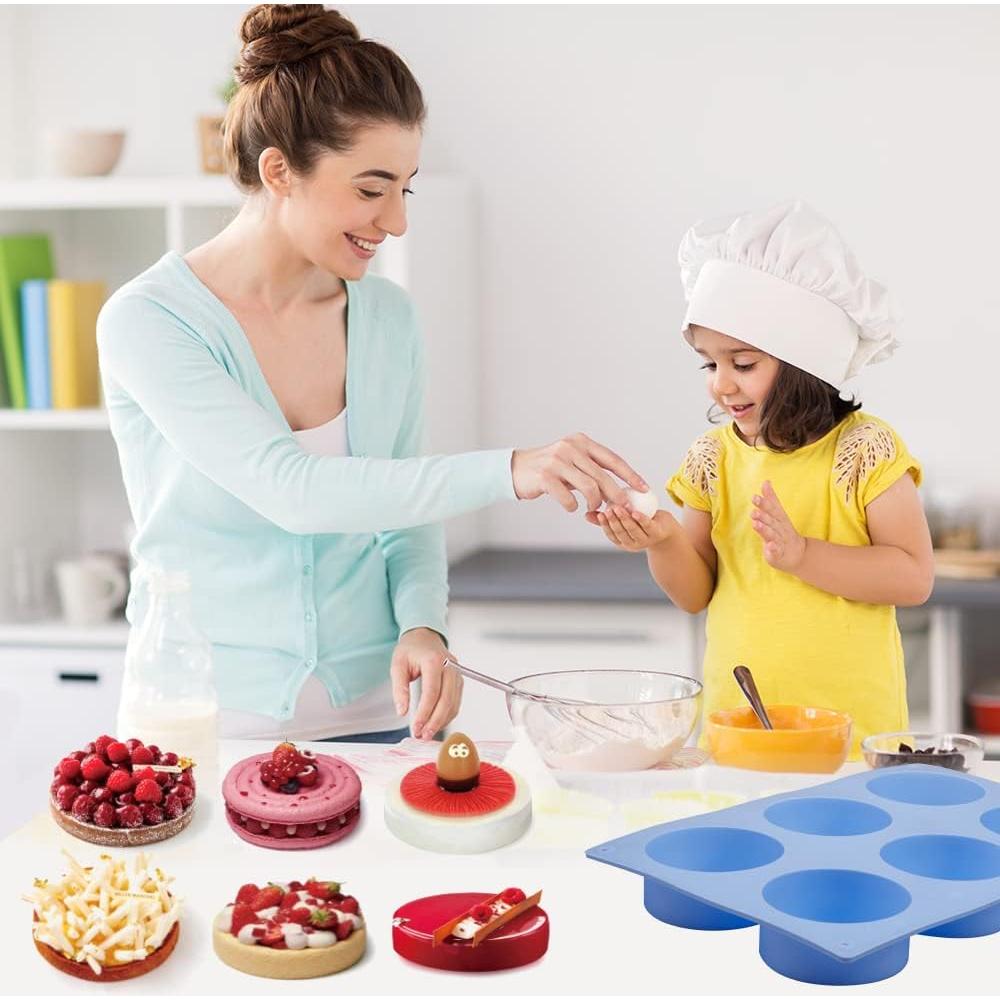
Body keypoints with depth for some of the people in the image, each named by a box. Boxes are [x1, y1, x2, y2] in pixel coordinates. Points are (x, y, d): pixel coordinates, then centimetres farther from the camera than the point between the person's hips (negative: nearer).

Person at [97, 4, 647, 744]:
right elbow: (290, 489, -25)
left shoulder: (388, 319, 2)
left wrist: (423, 626, -10)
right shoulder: (147, 321, -14)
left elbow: (407, 513, 10)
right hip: (208, 726, -4)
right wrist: (507, 472, -32)